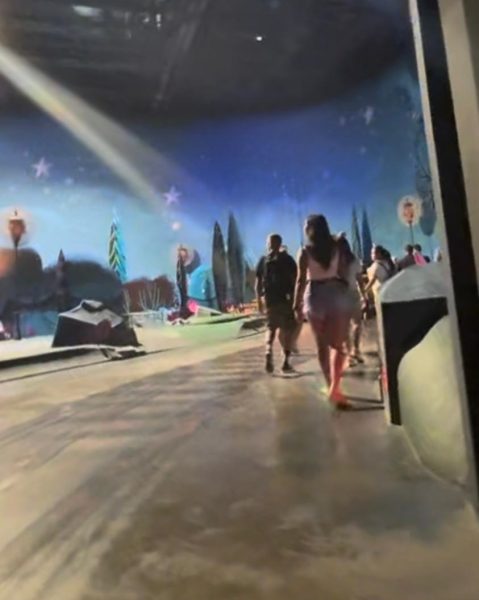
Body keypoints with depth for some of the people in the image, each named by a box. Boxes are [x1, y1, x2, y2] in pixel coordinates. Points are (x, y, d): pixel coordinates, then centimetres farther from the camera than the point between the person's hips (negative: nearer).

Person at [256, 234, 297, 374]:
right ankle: (286, 362, 5)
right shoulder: (287, 259, 2)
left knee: (271, 327, 15)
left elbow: (258, 283, 5)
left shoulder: (263, 260, 7)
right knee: (287, 330, 7)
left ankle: (268, 352, -11)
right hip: (286, 299, -2)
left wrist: (259, 300, 13)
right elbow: (294, 280, -5)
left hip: (269, 299, 2)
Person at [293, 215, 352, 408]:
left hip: (315, 296, -1)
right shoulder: (336, 248, 3)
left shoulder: (305, 251, -5)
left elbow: (301, 280, -8)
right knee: (338, 344, 3)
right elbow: (342, 274, 4)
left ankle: (331, 386, 22)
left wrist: (297, 305, -4)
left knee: (322, 345, 12)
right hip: (336, 294, 1)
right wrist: (346, 296, 14)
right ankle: (334, 387, -11)